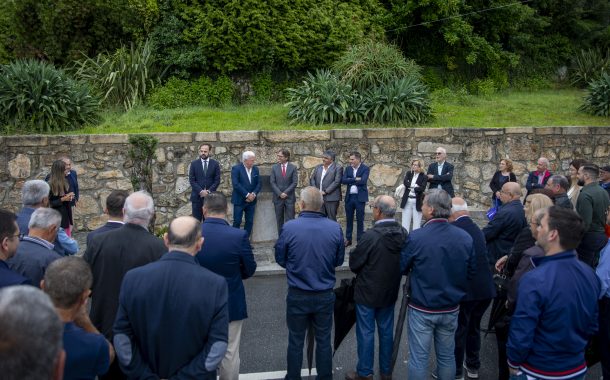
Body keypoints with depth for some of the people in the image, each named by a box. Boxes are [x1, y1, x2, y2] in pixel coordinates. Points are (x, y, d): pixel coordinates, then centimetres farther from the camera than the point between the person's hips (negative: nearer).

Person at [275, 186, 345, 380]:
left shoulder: (289, 227, -17)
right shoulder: (335, 228, -12)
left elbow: (280, 259, -3)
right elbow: (339, 260, 1)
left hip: (298, 295, -1)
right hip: (325, 295, 1)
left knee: (296, 341, 16)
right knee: (324, 340, 17)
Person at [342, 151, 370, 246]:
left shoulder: (365, 168, -4)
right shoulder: (348, 169, 9)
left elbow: (363, 181, -18)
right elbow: (343, 180, -5)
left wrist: (350, 181, -9)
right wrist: (355, 179, -14)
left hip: (360, 197, -4)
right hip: (349, 197, 4)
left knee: (360, 219, 3)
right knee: (349, 219, 10)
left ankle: (360, 240, 12)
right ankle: (348, 239, 19)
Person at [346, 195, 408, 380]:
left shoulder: (371, 235, -25)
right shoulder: (403, 233, -7)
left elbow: (354, 263, -16)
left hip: (368, 291, -5)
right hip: (390, 291, 6)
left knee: (366, 333, 8)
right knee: (386, 331, 17)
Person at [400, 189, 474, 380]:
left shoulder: (416, 237, -19)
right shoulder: (465, 237, -8)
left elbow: (402, 269, -6)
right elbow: (471, 272, 4)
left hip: (422, 309, -3)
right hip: (451, 309, 4)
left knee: (418, 358, 9)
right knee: (447, 356, 19)